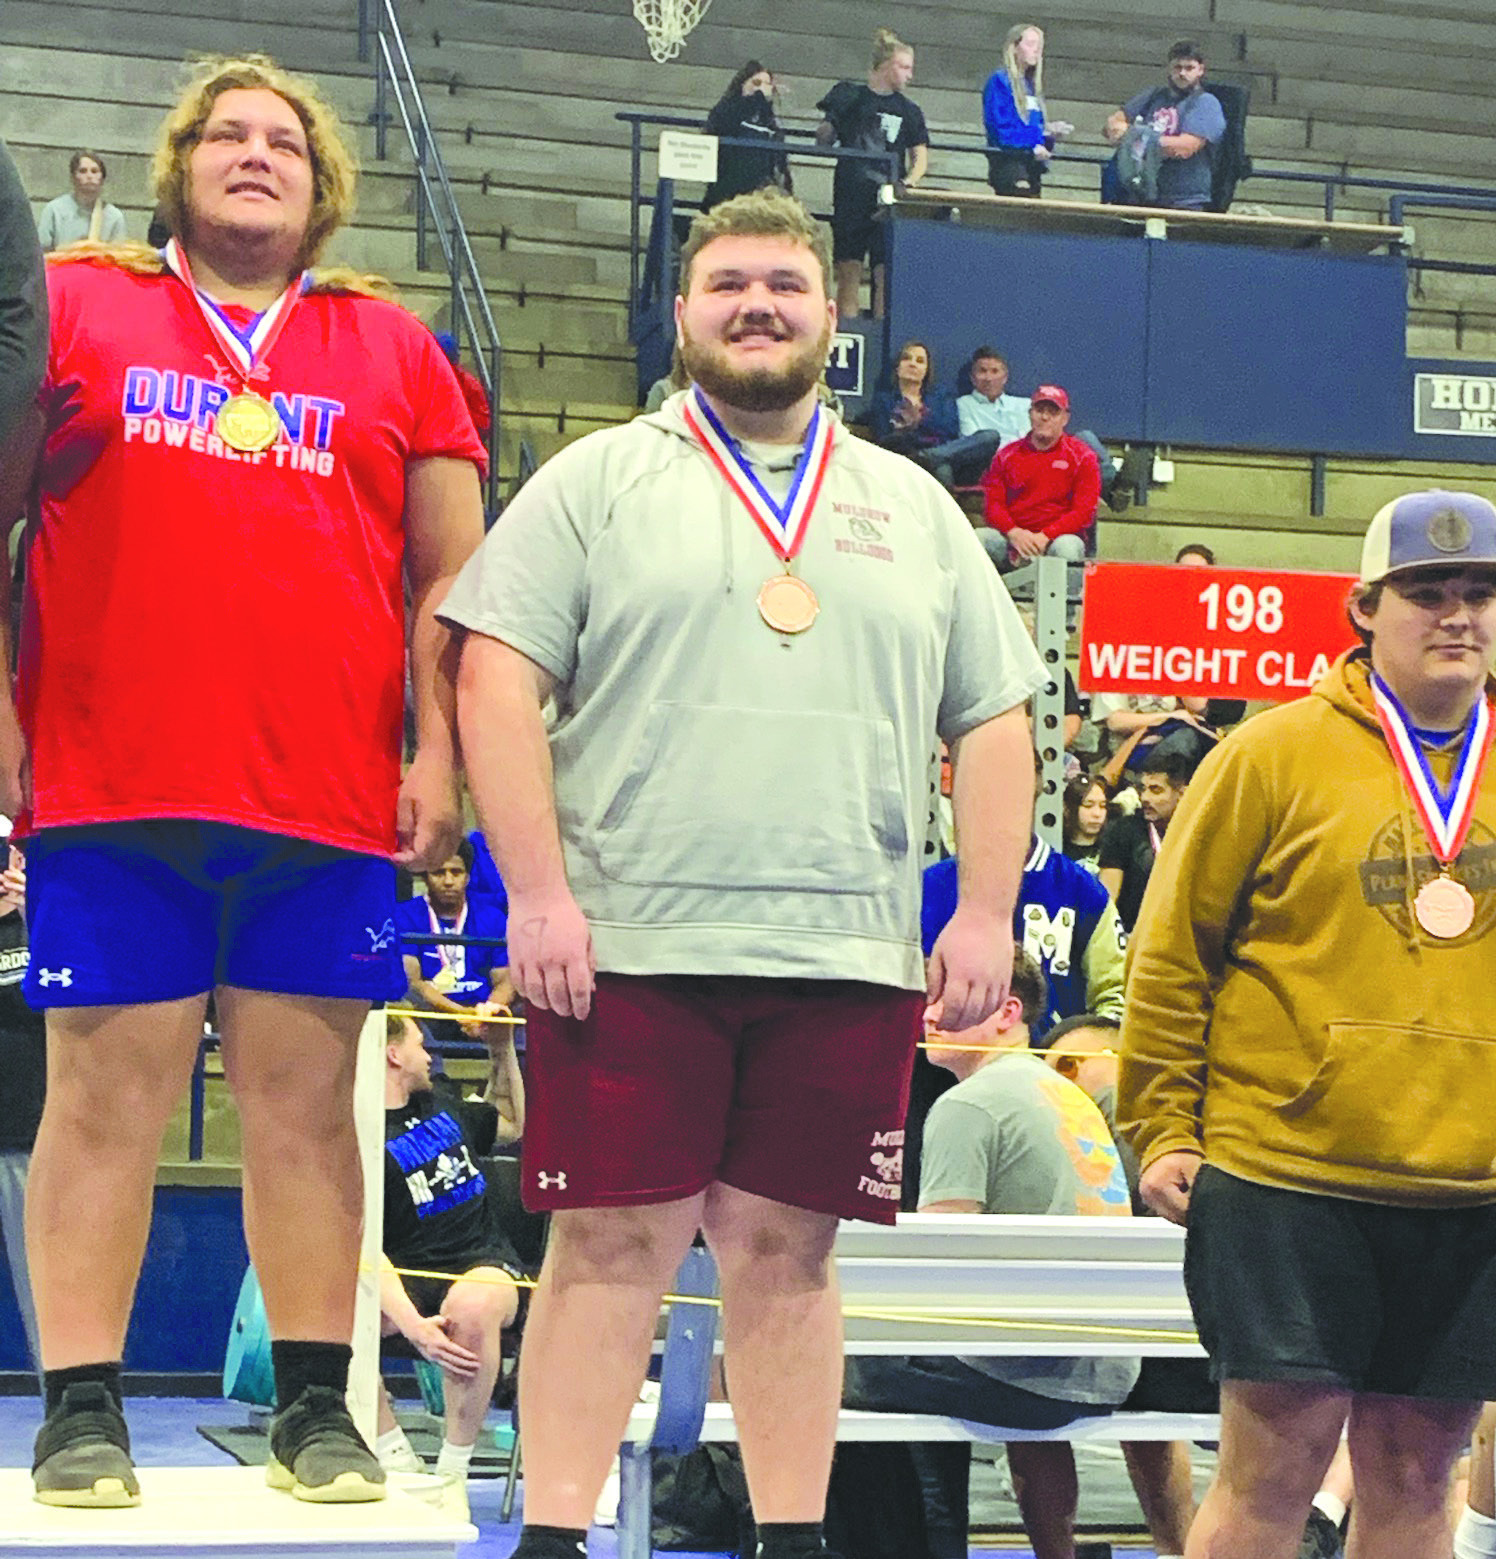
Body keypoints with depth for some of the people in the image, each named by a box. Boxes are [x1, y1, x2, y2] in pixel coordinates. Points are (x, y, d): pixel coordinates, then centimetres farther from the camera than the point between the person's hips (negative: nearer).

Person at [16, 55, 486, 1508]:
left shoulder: (392, 349, 15)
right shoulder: (72, 305, 11)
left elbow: (451, 577, 14)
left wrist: (437, 752, 5)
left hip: (327, 801, 1)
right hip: (112, 789, -1)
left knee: (305, 1098, 3)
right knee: (107, 1091, 0)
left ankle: (314, 1409, 10)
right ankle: (81, 1411, 7)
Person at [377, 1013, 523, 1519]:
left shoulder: (443, 1109, 19)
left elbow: (512, 1124, 40)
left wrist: (503, 1049, 27)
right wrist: (410, 1324, -32)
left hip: (486, 1265, 2)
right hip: (409, 1281, -2)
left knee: (470, 1307, -36)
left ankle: (453, 1472, -21)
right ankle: (397, 1459, -16)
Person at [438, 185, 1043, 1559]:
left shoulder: (916, 508, 17)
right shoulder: (600, 481, 6)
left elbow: (992, 722, 16)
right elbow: (499, 683, -2)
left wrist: (985, 915, 5)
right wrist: (539, 894, -10)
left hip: (850, 959, 3)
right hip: (630, 944, -2)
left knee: (788, 1253, 7)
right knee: (612, 1246, -2)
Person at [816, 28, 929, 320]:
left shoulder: (908, 111, 11)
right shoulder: (849, 96, 6)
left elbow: (920, 156, 8)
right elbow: (824, 139, 9)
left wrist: (909, 183, -10)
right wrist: (826, 131, -15)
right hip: (852, 199, -1)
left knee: (887, 273, -5)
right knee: (849, 273, -2)